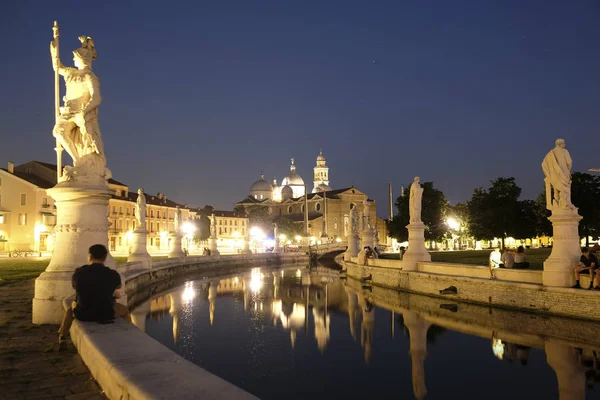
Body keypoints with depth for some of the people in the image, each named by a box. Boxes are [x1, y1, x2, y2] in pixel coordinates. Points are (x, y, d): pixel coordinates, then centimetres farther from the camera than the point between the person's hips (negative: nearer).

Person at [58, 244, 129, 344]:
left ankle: (61, 338, 48)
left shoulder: (79, 273, -8)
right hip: (106, 314, -2)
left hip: (82, 314, 2)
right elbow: (118, 286, 14)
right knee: (125, 310, 30)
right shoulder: (113, 275, -10)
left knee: (72, 306, 37)